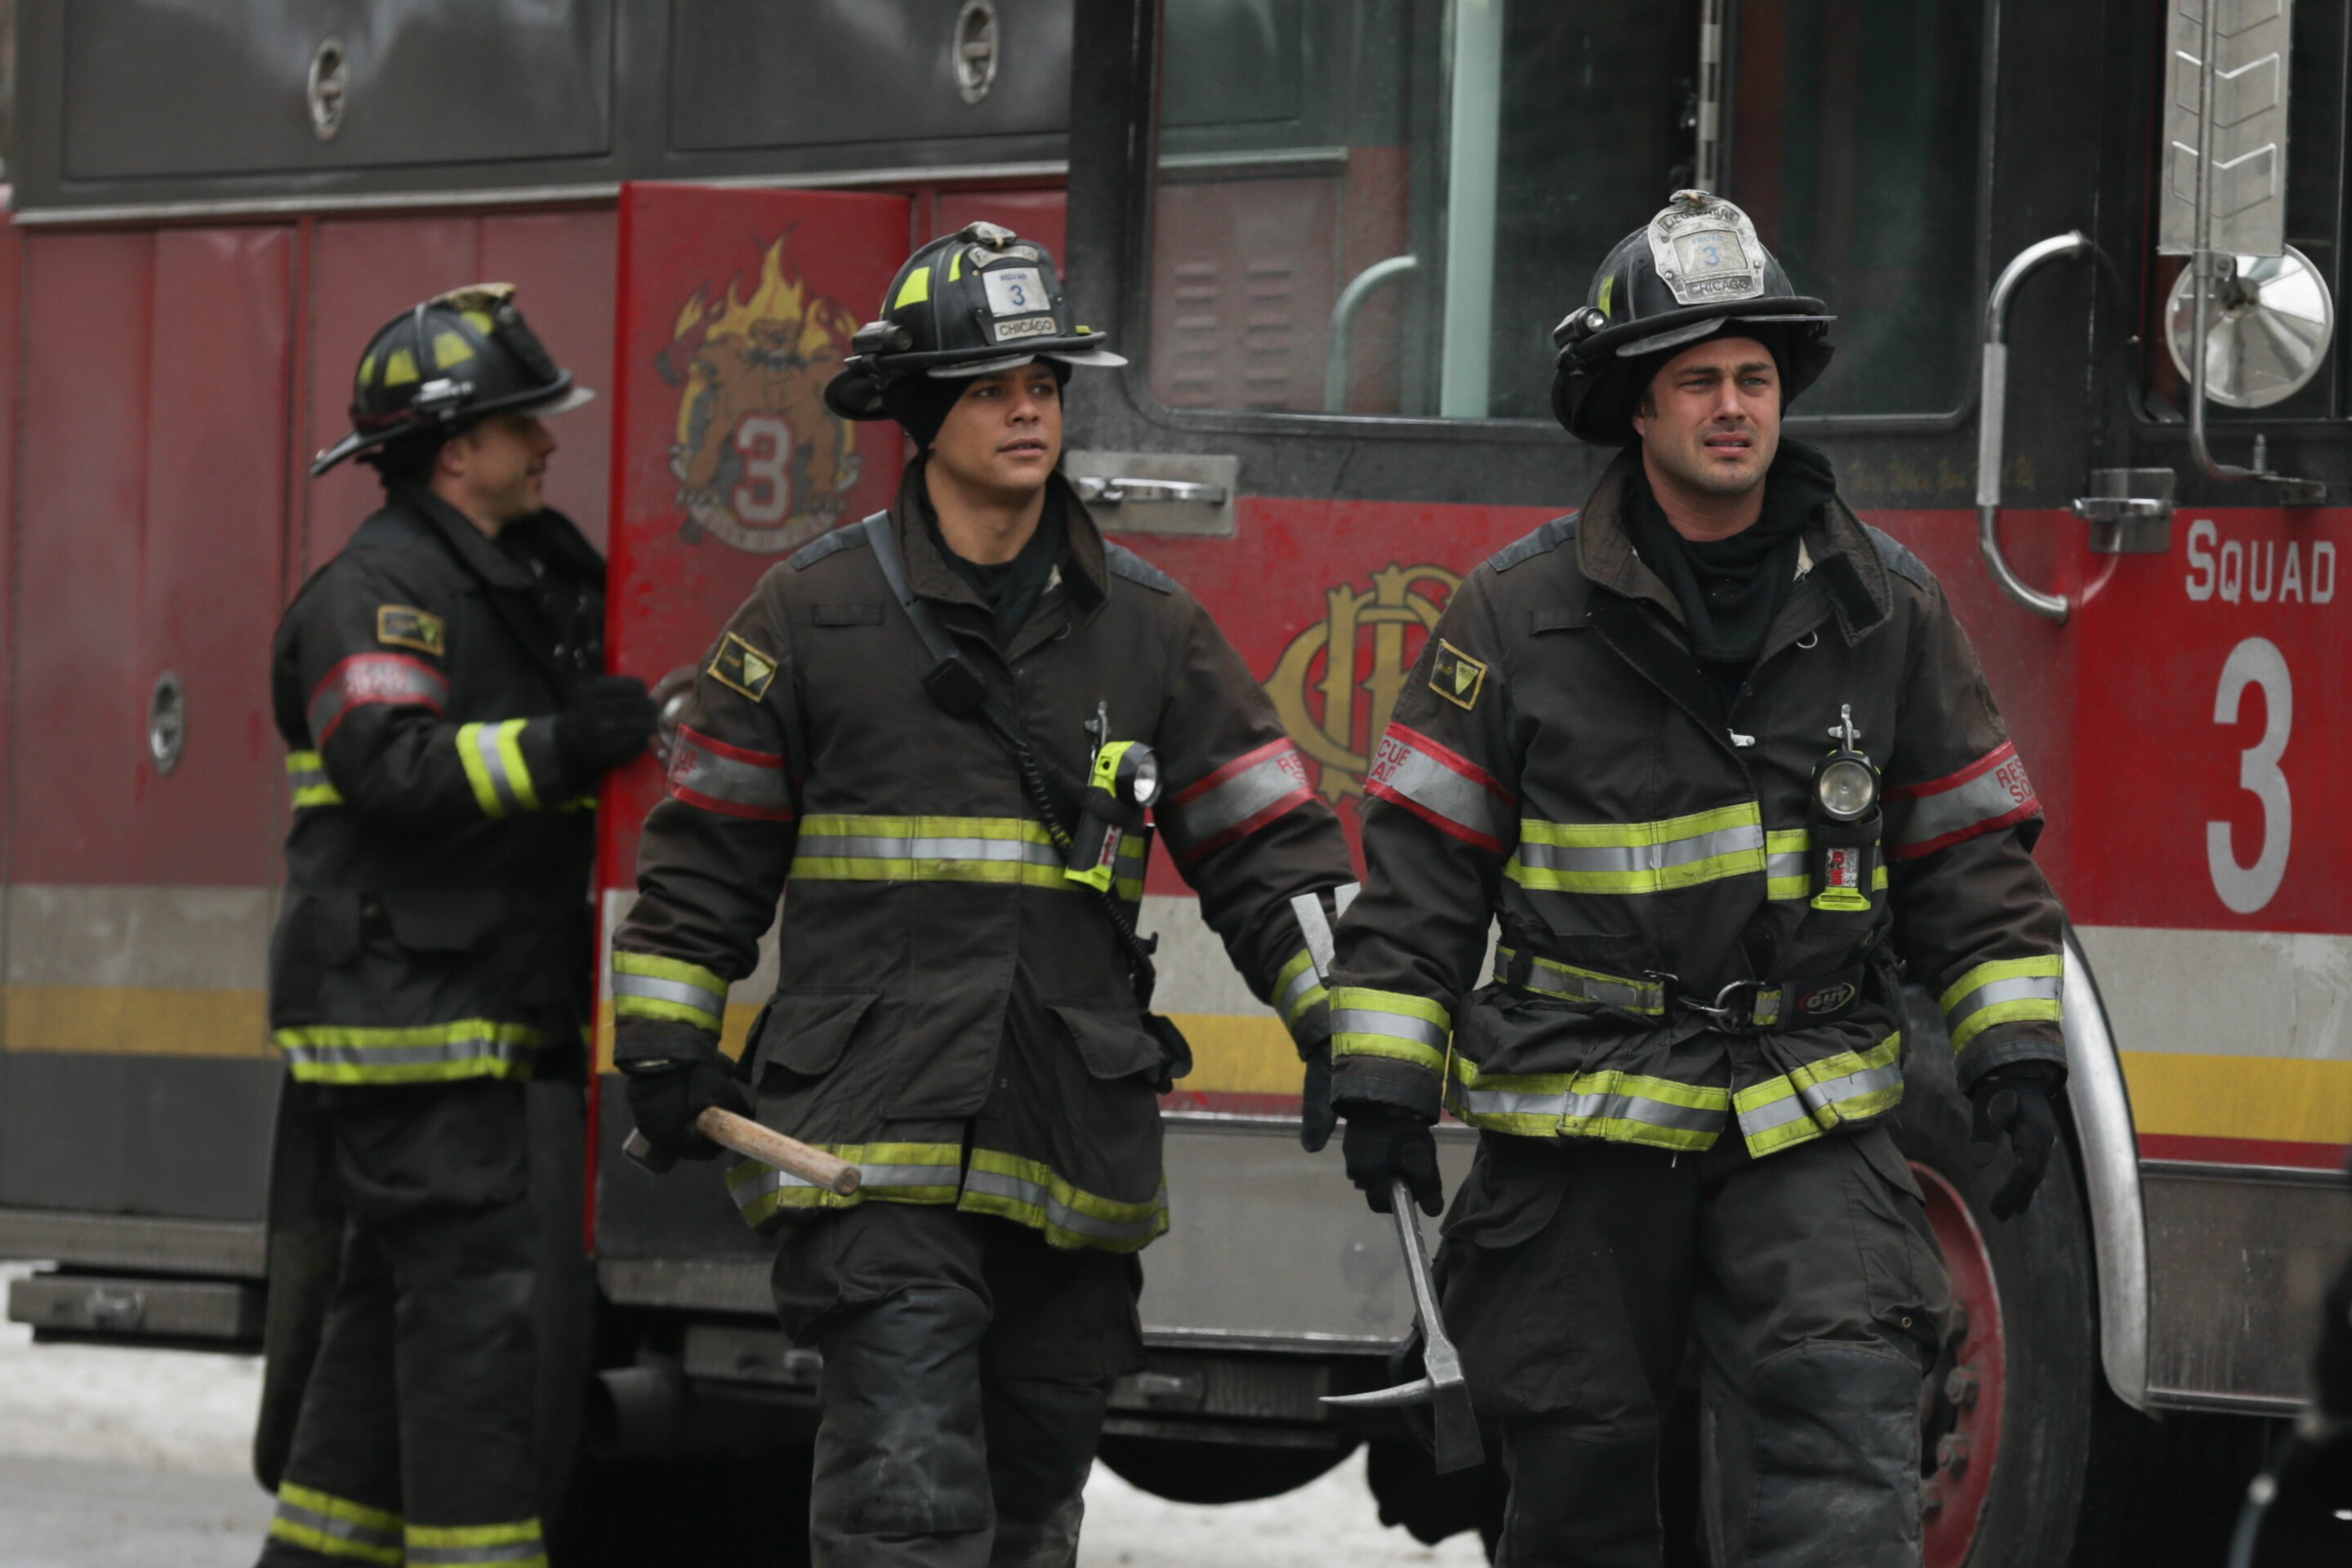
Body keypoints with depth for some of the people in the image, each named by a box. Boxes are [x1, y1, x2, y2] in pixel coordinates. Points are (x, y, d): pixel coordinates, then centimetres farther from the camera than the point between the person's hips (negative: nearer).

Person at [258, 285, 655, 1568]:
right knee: (475, 1293, -13)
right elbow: (386, 765, -26)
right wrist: (554, 750, -33)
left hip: (474, 1015, 10)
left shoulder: (520, 579, 19)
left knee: (397, 1297, 13)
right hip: (403, 1011, -10)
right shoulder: (379, 588, -12)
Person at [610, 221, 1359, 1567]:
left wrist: (1346, 1033, -1)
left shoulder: (1145, 627, 9)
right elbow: (704, 852, 7)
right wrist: (667, 1051, 3)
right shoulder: (815, 617, 2)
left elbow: (1269, 843, 10)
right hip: (874, 1141, -4)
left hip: (1075, 1148, 4)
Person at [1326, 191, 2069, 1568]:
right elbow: (1421, 871, 2)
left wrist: (2016, 1055, 1)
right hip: (1580, 1129, 0)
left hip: (1810, 1130, 0)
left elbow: (1973, 849, 10)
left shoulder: (1887, 606, 5)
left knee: (1845, 1432, -18)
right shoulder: (1520, 613, 0)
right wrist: (1382, 1082, -3)